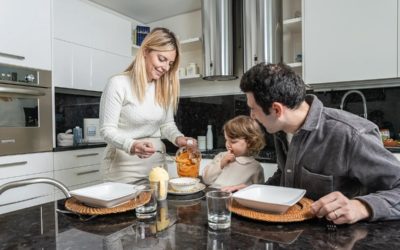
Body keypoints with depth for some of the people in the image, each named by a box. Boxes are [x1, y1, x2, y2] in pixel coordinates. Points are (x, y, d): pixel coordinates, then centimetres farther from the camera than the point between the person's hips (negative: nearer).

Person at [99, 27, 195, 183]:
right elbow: (107, 130, -14)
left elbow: (167, 123, 8)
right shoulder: (118, 84, -14)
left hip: (157, 161, 5)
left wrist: (177, 137, -13)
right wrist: (131, 145, -32)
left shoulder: (165, 87, 3)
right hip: (124, 165, -5)